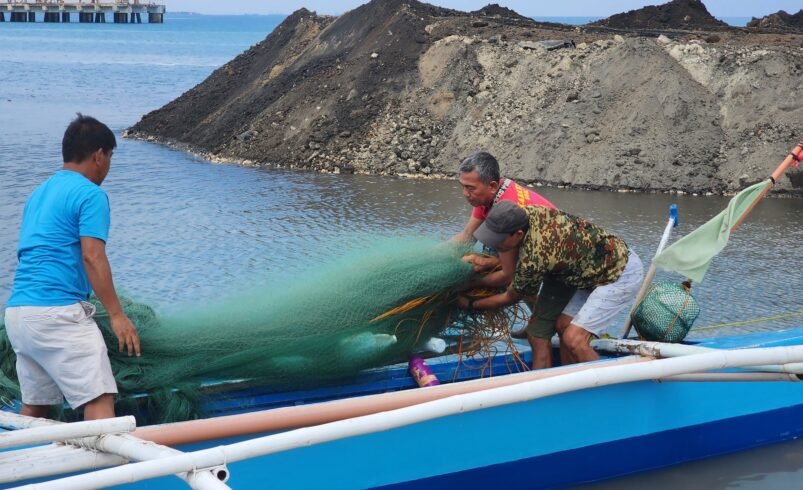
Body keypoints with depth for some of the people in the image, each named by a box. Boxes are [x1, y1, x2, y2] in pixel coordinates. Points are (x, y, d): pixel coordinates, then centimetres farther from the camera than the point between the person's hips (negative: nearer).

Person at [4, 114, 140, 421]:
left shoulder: (39, 194, 21)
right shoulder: (90, 194, -5)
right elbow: (92, 257, -14)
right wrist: (116, 314, -13)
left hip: (16, 313, 9)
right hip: (57, 313, -9)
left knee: (34, 407, 13)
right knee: (99, 400, -11)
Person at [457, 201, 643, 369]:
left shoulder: (533, 259, -29)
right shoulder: (526, 213, -8)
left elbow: (510, 298, -8)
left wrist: (470, 305, 4)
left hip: (622, 274, -9)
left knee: (573, 339, -16)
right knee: (563, 325, 7)